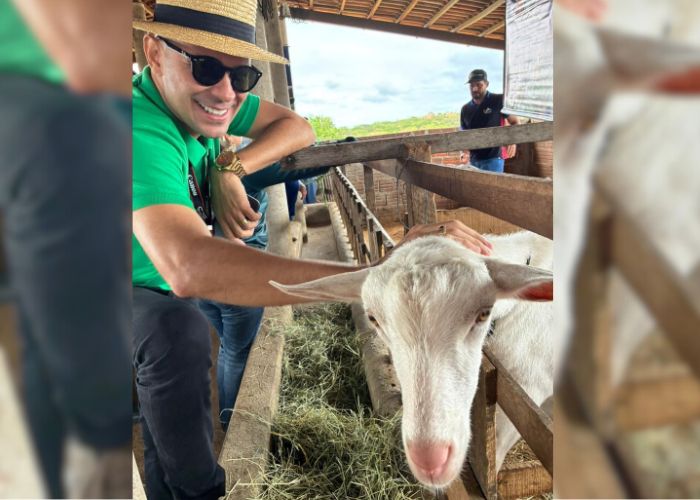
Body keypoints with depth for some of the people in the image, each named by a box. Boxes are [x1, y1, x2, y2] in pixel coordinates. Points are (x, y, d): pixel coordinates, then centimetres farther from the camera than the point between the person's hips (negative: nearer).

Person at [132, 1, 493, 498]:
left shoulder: (202, 97, -12)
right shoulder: (143, 132, -38)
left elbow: (298, 126, -7)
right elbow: (189, 266, -54)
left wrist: (230, 168, -27)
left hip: (158, 288, 8)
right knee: (180, 332, -31)